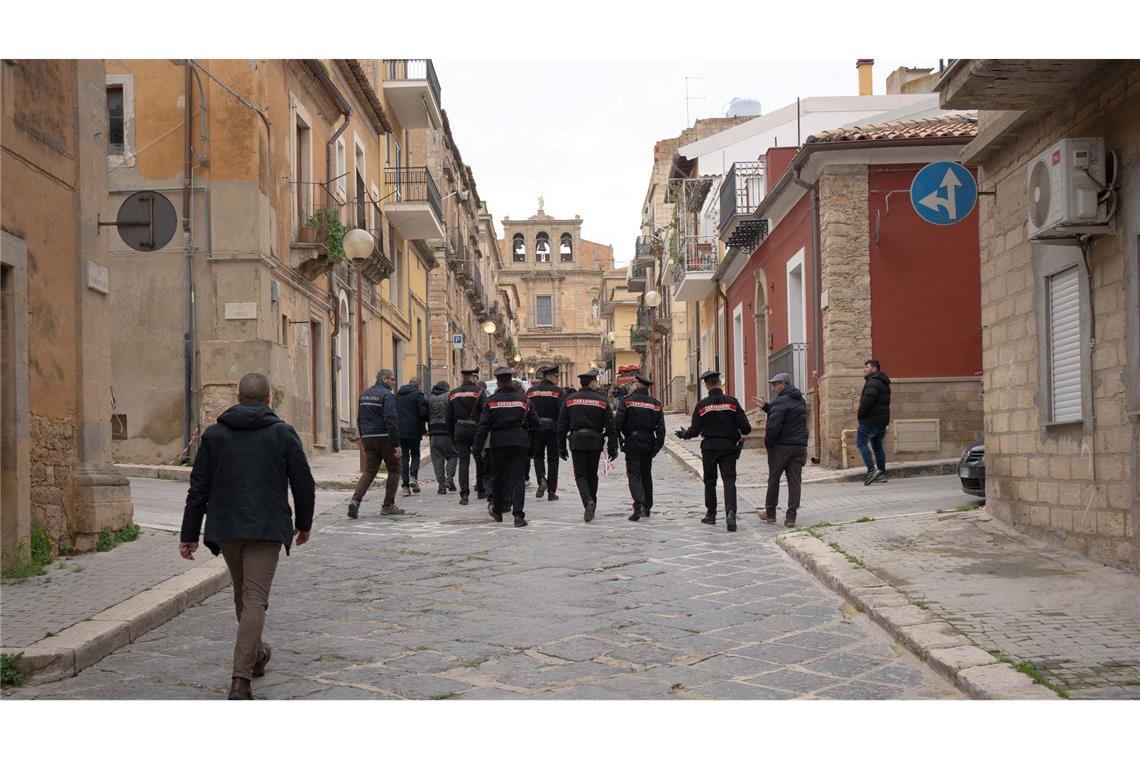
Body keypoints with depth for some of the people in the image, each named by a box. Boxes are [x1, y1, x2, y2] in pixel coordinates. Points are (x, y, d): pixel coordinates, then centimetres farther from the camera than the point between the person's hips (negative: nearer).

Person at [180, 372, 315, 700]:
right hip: (266, 528, -3)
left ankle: (256, 655, 39)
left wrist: (189, 534, 9)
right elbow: (303, 485, 0)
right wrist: (303, 524, 15)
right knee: (255, 599, -5)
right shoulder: (283, 433, -1)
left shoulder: (214, 434, 6)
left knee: (242, 594, 21)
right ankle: (240, 680, -15)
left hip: (225, 528, 3)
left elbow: (199, 488, 5)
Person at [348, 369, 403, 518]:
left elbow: (359, 419, 18)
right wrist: (396, 444, -17)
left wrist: (363, 439, 23)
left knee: (369, 471, 9)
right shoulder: (387, 395, -12)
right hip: (384, 439, -7)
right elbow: (391, 420, -18)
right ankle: (388, 506, 10)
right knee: (394, 470, 9)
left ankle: (355, 500, -12)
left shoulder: (364, 394, 13)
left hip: (368, 439, 7)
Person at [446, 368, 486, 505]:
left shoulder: (453, 394, 8)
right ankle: (481, 490, 22)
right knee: (480, 461, 13)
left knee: (463, 462, 2)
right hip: (476, 430, -3)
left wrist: (452, 435, 17)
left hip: (459, 431, 3)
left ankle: (464, 494, -8)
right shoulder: (478, 392, -6)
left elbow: (449, 417, 11)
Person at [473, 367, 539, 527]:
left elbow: (483, 426, -4)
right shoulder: (523, 400, 3)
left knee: (498, 477, 15)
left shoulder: (491, 401, -3)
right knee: (518, 478, -1)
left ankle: (497, 511, 27)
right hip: (520, 443, 0)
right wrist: (532, 445, 17)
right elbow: (535, 423, 5)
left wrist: (477, 447, -1)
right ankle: (518, 515, -13)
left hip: (499, 443, 0)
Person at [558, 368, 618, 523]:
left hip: (577, 441, -1)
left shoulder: (569, 400, 3)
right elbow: (610, 426, 0)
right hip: (595, 441, 1)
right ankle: (592, 502, 20)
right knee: (592, 475, 14)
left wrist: (561, 447, 9)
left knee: (580, 475, 1)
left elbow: (562, 425, 4)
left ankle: (588, 501, -21)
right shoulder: (602, 401, 1)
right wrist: (613, 448, 5)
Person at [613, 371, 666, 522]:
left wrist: (620, 440, 0)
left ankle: (639, 504, -23)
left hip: (632, 443, -4)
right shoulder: (656, 404, 8)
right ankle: (647, 507, 23)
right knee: (646, 475, 17)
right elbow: (661, 429, 3)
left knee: (634, 474, -4)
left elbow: (617, 423, -11)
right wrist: (656, 447, 5)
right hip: (648, 444, 4)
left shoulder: (627, 401, -6)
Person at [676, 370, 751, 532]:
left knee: (710, 482, 14)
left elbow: (695, 430, -2)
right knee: (729, 480, -2)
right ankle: (731, 512, -21)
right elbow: (745, 427, -6)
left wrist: (683, 434, 18)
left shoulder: (702, 405, -6)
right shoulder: (732, 402, -5)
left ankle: (711, 514, 22)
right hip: (729, 447, 0)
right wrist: (746, 430, 18)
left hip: (709, 448, 0)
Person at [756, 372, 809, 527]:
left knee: (774, 480, 8)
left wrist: (767, 443, -10)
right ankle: (791, 517, -1)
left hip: (781, 446, -6)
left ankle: (770, 513, 17)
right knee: (794, 481, 3)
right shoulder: (800, 401, 14)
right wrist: (766, 406, 17)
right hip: (799, 447, 6)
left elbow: (773, 425, -21)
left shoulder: (780, 402, -13)